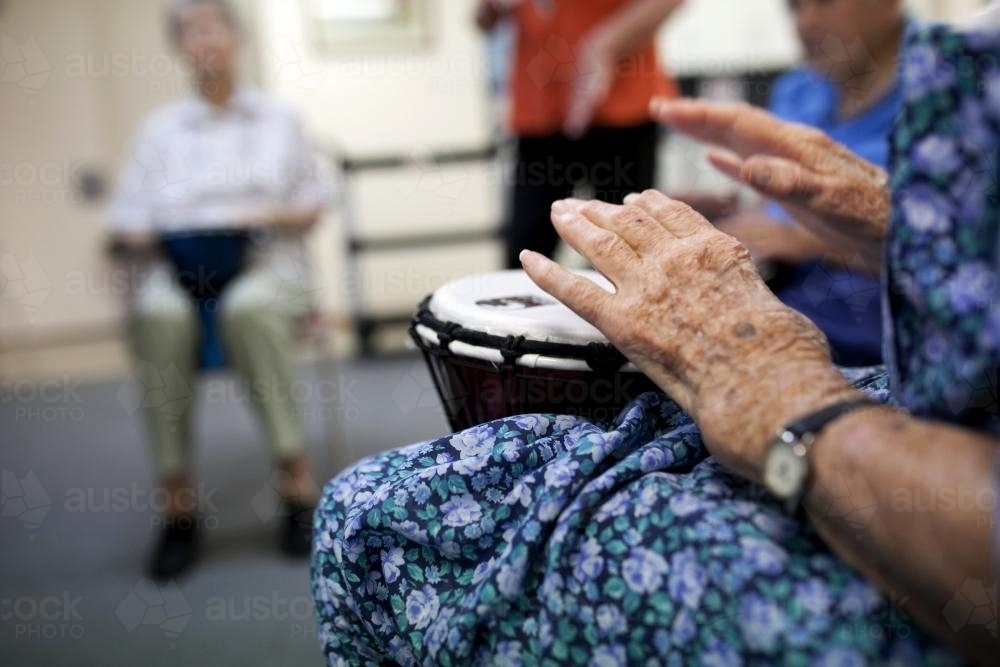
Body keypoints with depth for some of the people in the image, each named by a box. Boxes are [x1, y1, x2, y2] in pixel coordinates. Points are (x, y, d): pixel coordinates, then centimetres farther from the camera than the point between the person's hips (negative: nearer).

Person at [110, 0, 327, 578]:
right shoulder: (161, 128, 22)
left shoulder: (278, 119, 20)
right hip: (174, 264, 1)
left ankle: (297, 479, -34)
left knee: (248, 309, -39)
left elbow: (312, 208, 15)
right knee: (158, 317, -36)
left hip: (260, 259, -1)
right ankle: (179, 502, -30)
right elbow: (129, 220, 16)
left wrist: (274, 216, -5)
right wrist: (138, 238, -7)